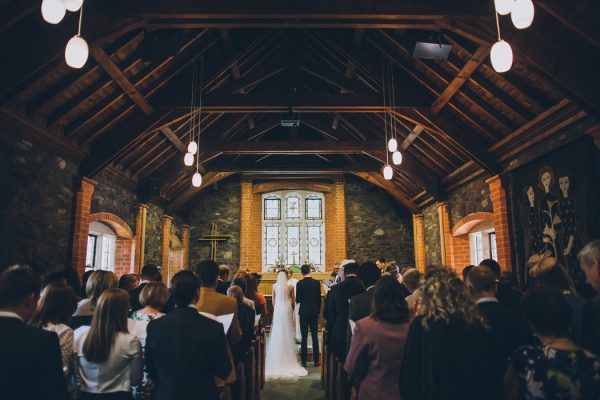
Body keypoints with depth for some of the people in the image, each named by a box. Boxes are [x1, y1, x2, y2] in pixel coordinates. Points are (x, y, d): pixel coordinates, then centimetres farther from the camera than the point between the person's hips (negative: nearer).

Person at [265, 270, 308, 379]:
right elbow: (293, 300, 3)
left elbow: (273, 301, 4)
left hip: (277, 310, 0)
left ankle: (277, 358, 7)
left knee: (277, 333, 5)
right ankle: (288, 357, 9)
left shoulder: (275, 286, -1)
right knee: (287, 333, 6)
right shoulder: (290, 286, -3)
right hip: (287, 310, 0)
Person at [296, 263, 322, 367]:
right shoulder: (316, 282, -4)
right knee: (315, 336, 9)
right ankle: (316, 360, 13)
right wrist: (318, 311, 13)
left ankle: (304, 361, 7)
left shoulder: (299, 283, -10)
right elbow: (319, 298, 2)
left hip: (303, 312, -2)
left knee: (304, 337, 4)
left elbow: (297, 300, -8)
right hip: (314, 312, 2)